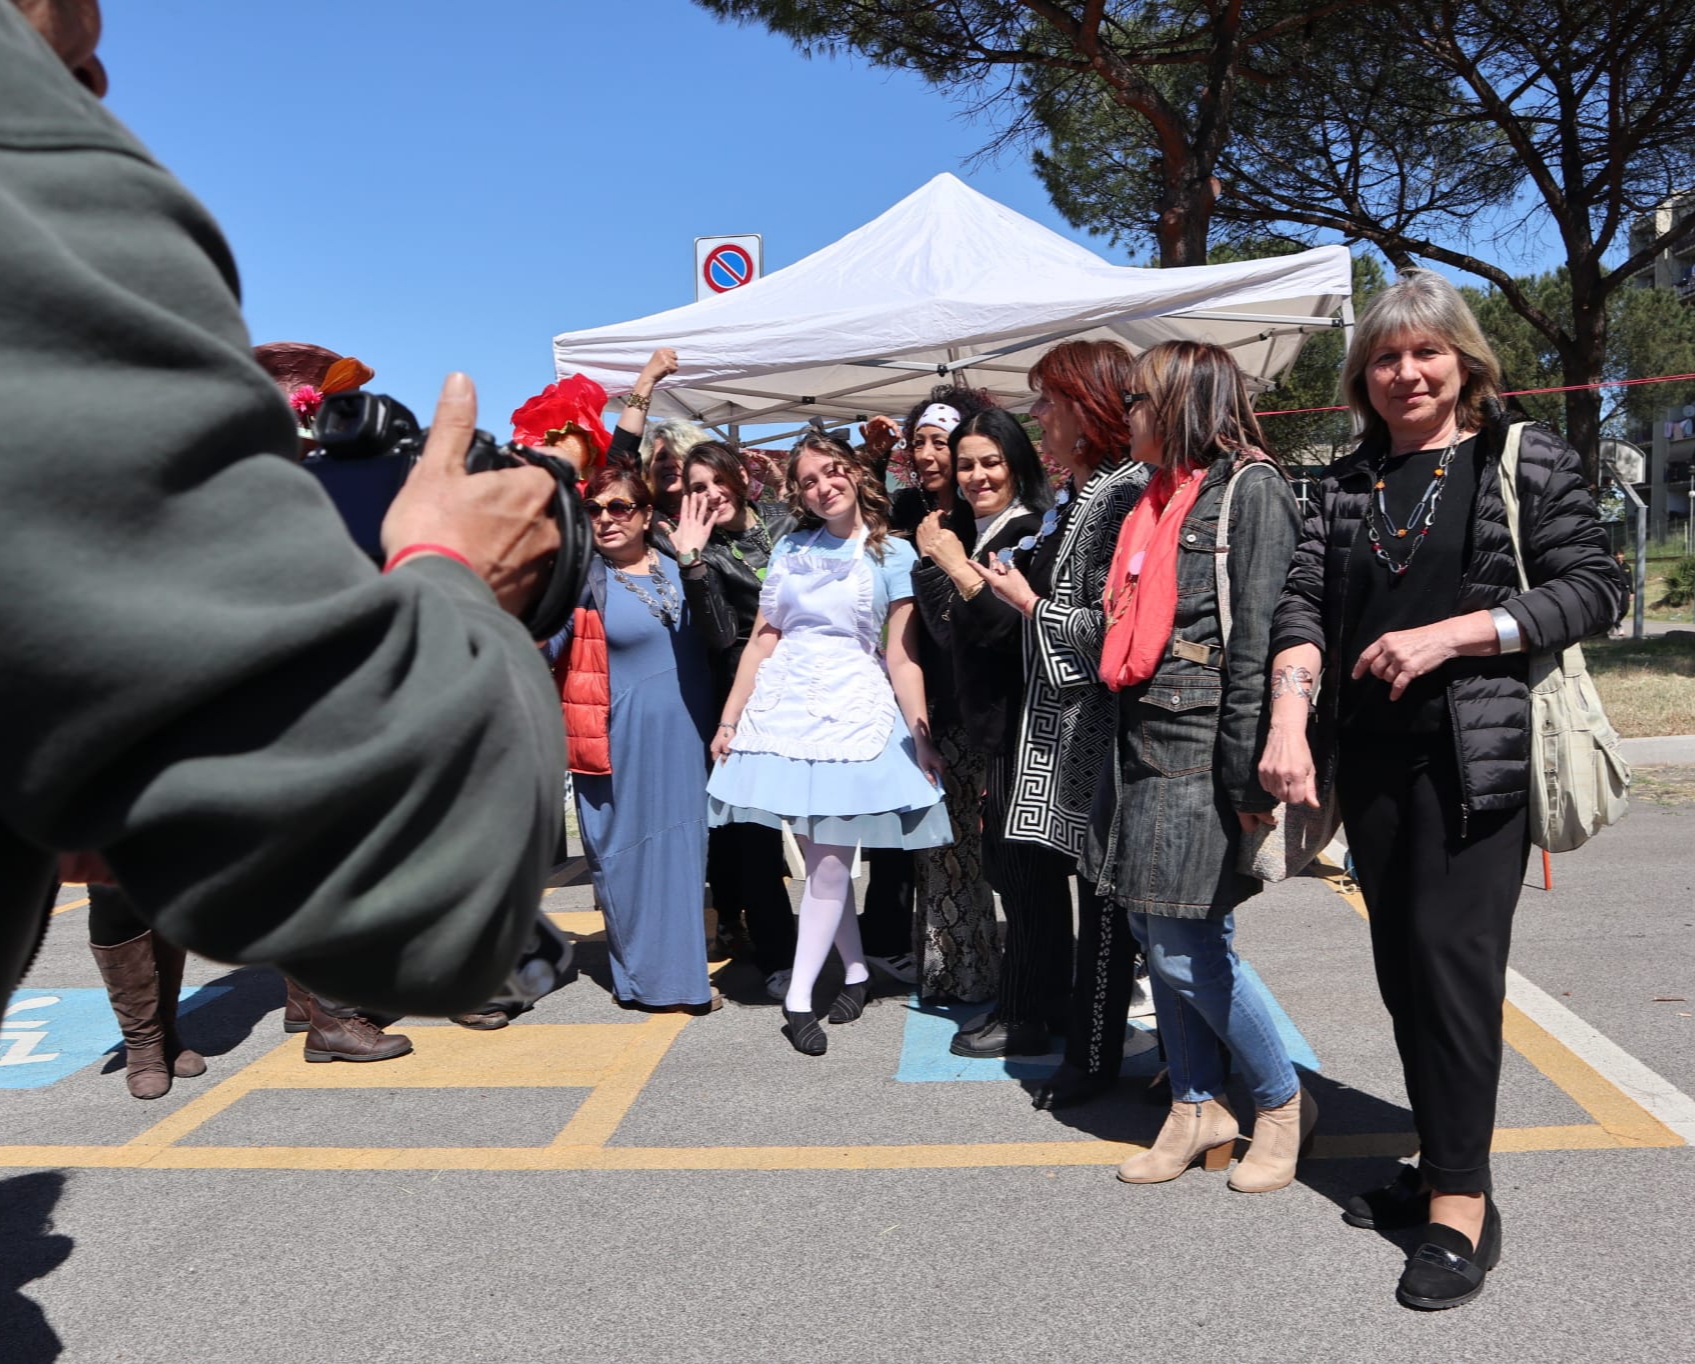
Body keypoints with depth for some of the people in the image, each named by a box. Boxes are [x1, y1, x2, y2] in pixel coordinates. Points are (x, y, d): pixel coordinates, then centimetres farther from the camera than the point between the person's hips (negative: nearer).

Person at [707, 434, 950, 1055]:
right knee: (816, 852, 7)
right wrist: (729, 718, 6)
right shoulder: (790, 548, 12)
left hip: (854, 707, -3)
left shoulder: (893, 553, 2)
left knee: (830, 855, -5)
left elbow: (902, 657, -1)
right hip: (783, 701, 3)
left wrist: (922, 737, -6)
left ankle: (799, 996, 2)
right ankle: (856, 970, 23)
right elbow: (762, 639, 10)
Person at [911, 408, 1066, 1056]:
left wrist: (959, 568, -23)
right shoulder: (976, 537, 14)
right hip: (993, 724, 9)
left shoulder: (1034, 535, -11)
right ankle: (1049, 1000, 27)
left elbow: (1006, 624, -21)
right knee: (1027, 871, 15)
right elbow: (949, 634, 12)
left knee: (1025, 871, -2)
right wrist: (930, 560, 4)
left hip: (1025, 725, -9)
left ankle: (1026, 1019, 9)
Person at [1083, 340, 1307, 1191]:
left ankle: (1281, 1103, 17)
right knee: (1154, 932, 10)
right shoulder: (1161, 498, 18)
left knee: (1185, 944, -4)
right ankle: (1197, 1107, 24)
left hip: (1201, 749, -8)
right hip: (1143, 742, 8)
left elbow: (1259, 636, -15)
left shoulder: (1249, 489, -8)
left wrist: (1249, 776, -19)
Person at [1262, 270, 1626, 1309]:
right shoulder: (1346, 482, 12)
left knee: (1453, 952, -9)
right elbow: (1304, 603, 3)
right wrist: (1289, 725, -11)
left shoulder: (1529, 462, 2)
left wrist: (1450, 633, -15)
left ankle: (1462, 1205, 1)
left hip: (1479, 752, -4)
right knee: (1403, 966, 9)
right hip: (1370, 757, 5)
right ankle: (1443, 1166, 23)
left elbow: (1596, 589, -4)